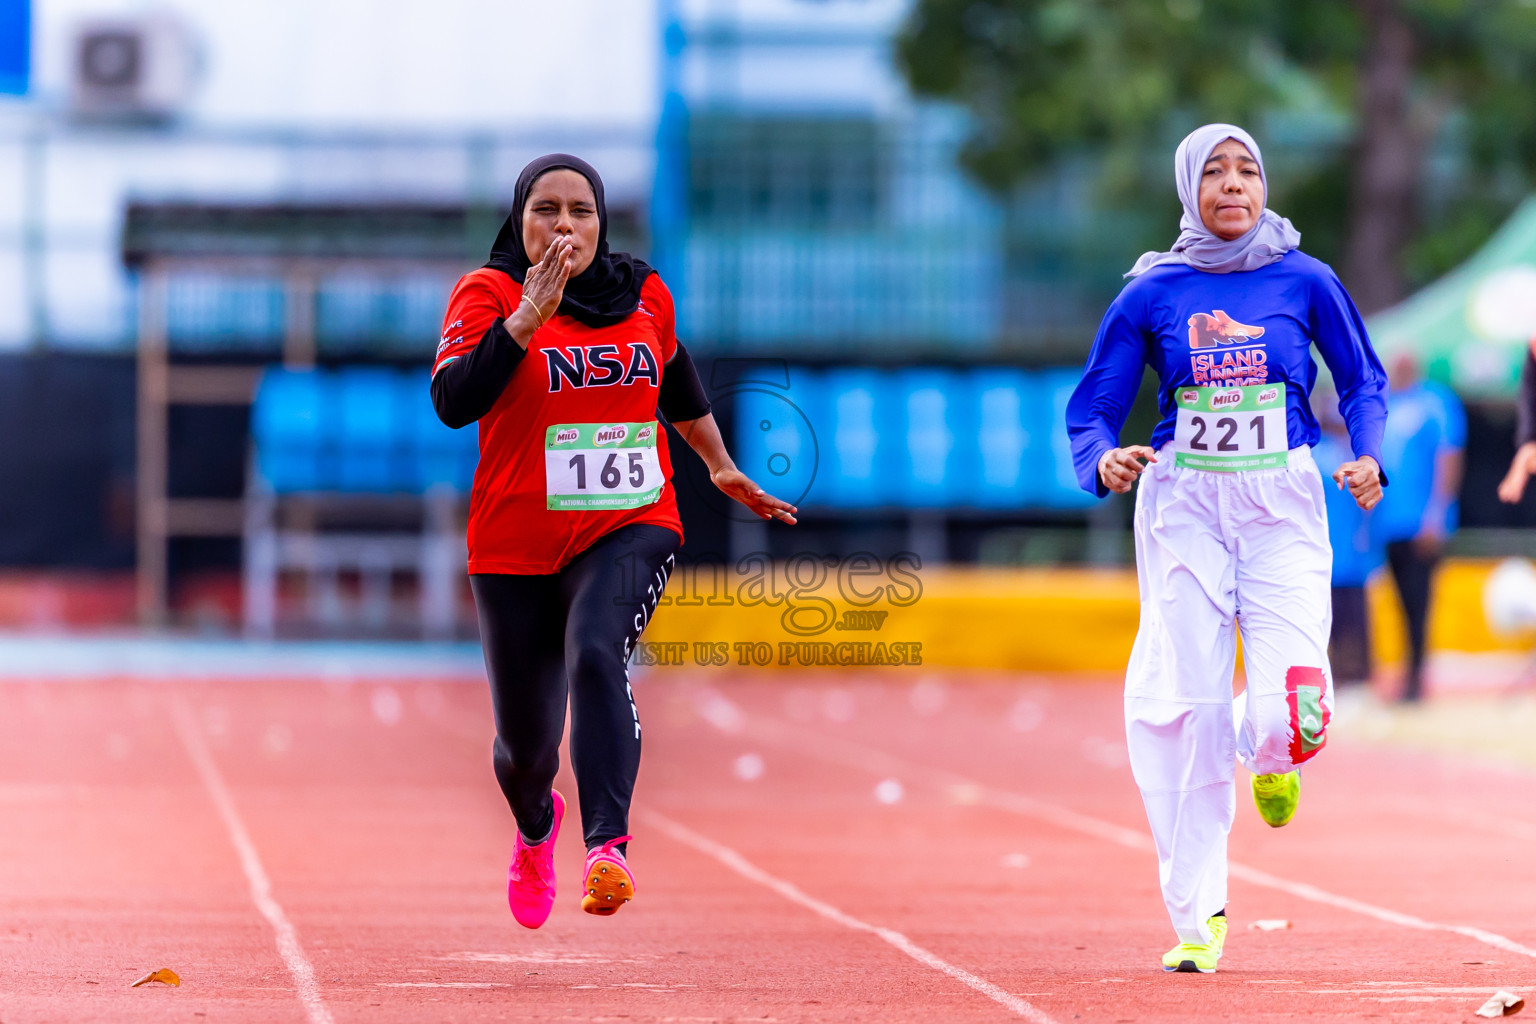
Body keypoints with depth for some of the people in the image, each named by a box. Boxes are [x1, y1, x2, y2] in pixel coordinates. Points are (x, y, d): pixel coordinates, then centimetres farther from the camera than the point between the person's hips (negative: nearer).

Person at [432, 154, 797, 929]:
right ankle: (537, 827, 46)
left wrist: (722, 468, 37)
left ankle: (607, 846, -44)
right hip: (517, 549, 0)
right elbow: (453, 402, -23)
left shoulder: (644, 295, 6)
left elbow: (677, 383, 26)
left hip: (631, 529, 1)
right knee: (525, 742, 10)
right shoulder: (488, 294, -7)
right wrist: (529, 315, -31)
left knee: (596, 658, -31)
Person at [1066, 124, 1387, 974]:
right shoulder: (1152, 294, 1)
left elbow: (1361, 381, 12)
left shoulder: (1306, 282, 1)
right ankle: (1196, 915, 4)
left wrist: (1367, 459, -5)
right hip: (1183, 506, 0)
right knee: (1184, 708, -6)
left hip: (1283, 505, 0)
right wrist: (1103, 461, -17)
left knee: (1294, 711, -15)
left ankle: (1267, 755, 26)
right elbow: (1093, 408, 4)